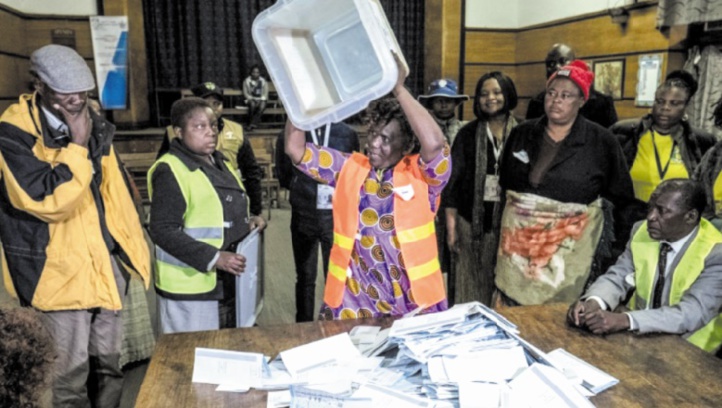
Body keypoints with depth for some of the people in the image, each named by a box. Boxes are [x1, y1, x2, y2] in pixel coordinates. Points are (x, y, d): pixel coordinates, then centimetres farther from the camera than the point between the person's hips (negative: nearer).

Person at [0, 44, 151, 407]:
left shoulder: (90, 122, 6)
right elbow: (50, 202, -24)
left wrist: (133, 244, 15)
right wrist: (77, 146, -21)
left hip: (108, 260, 6)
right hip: (60, 269, -6)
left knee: (107, 362, 18)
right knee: (69, 373, 4)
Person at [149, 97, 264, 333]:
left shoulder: (219, 162, 13)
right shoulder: (170, 171, -15)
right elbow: (163, 231, -20)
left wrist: (247, 223, 5)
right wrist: (213, 258, -25)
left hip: (228, 283, 8)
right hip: (190, 289, -8)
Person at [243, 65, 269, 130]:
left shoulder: (263, 81, 3)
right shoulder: (247, 81, 2)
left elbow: (265, 94, 0)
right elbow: (245, 93, -1)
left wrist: (260, 100, -16)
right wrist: (252, 99, -16)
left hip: (261, 100, 0)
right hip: (250, 100, 0)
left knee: (262, 105, -36)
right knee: (252, 104, -37)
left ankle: (253, 123, -40)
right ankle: (250, 122, -27)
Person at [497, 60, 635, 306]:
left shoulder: (601, 141, -5)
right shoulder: (521, 134, 5)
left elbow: (621, 196, 4)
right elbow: (505, 182, 17)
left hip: (568, 246, -3)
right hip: (518, 241, 3)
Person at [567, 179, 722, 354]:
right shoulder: (642, 231, -5)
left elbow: (693, 313, -28)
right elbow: (618, 277, -5)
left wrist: (625, 320, -41)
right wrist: (592, 302, -28)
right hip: (638, 331, 5)